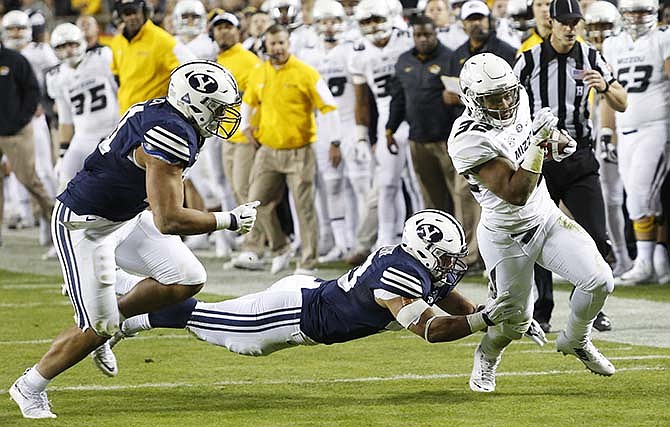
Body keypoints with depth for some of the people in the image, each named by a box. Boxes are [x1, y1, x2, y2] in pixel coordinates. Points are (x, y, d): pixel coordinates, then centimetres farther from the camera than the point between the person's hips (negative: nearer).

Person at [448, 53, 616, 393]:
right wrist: (537, 143, -38)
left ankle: (575, 341, 21)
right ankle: (487, 358, 40)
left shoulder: (519, 98, -6)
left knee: (599, 281, -8)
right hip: (507, 237, -6)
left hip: (546, 217, 6)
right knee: (515, 323, 5)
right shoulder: (469, 140, -29)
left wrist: (557, 141, -6)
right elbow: (515, 193, -32)